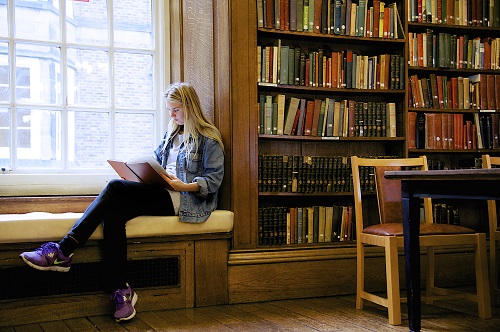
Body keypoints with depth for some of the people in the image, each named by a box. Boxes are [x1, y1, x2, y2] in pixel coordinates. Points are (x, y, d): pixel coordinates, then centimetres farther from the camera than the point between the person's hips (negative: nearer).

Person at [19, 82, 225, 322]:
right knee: (113, 213, -24)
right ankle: (120, 291, -27)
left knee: (116, 188, -25)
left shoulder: (209, 138, 3)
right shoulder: (171, 134, 27)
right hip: (161, 194, 7)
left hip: (182, 199, -7)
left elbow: (214, 180, -5)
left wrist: (186, 186, -21)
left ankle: (63, 251, -29)